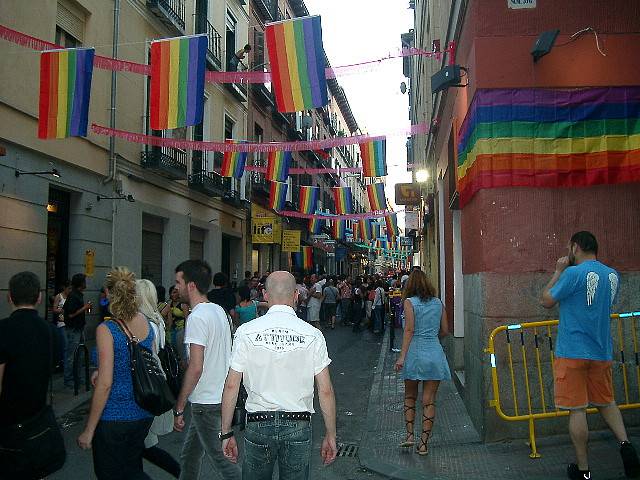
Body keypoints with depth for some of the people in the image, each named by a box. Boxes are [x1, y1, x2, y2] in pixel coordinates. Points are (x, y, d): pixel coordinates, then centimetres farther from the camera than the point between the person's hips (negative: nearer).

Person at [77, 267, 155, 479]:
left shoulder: (107, 330, -17)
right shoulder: (147, 325, 0)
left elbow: (105, 384, -19)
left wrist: (88, 431, -10)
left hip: (115, 417, -6)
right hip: (143, 414, 6)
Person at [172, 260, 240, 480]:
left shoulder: (197, 317, -19)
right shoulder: (219, 310, 9)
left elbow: (196, 367, -24)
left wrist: (179, 408, -17)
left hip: (207, 402, -9)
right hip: (221, 394, 9)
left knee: (222, 460, 3)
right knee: (189, 456, 21)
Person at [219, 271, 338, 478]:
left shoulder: (246, 331, -6)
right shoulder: (312, 335, -7)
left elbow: (231, 386, -3)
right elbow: (326, 391, -5)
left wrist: (226, 433, 6)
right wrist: (330, 435, 6)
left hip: (258, 424, 0)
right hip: (298, 425, 0)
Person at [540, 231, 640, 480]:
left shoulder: (574, 273, -14)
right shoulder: (612, 275, 7)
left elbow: (546, 301, -7)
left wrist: (558, 271, 2)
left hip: (573, 352, -6)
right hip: (602, 352, 7)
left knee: (577, 409, 1)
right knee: (606, 402, 22)